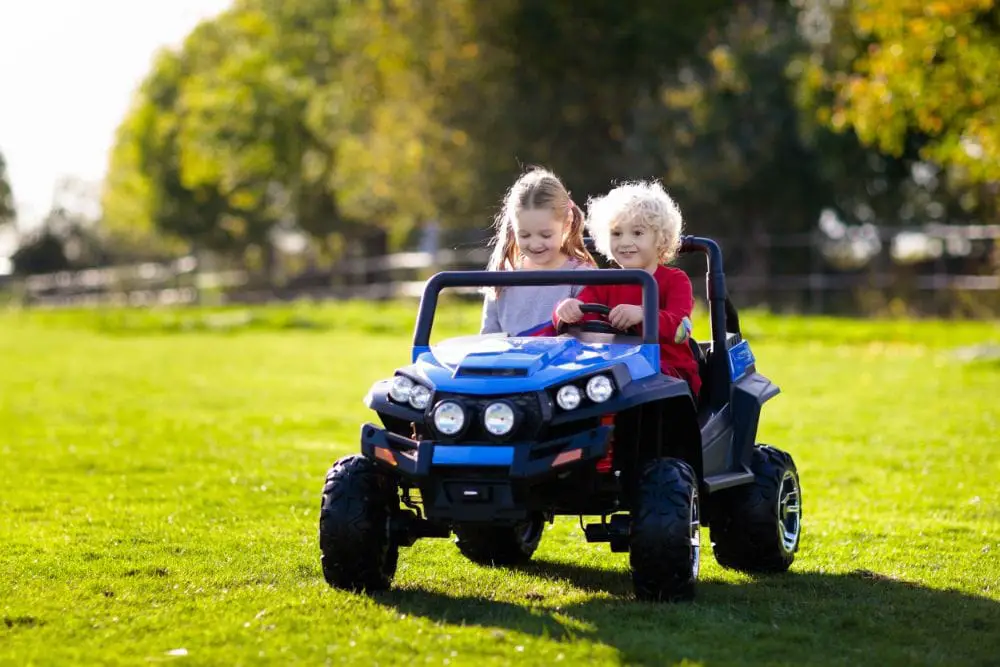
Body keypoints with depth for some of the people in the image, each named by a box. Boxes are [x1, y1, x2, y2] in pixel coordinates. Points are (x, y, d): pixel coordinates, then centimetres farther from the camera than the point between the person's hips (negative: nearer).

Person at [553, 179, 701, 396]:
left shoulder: (675, 280, 4)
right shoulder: (604, 282, 16)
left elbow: (680, 328, -16)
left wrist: (642, 314, -37)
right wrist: (567, 310, -27)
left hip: (670, 370, -3)